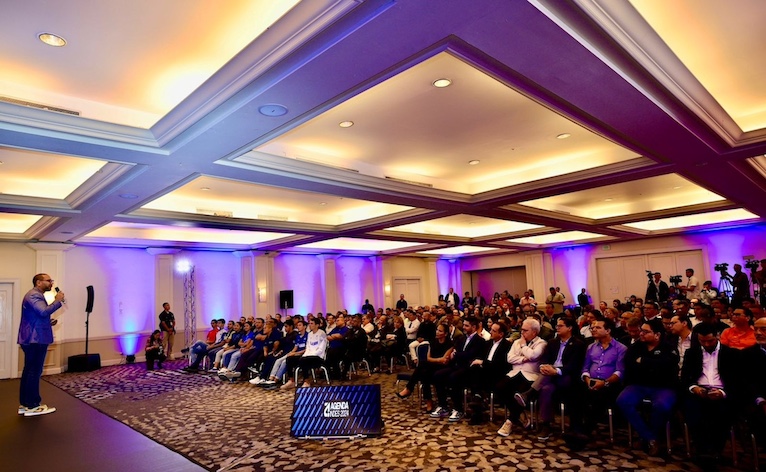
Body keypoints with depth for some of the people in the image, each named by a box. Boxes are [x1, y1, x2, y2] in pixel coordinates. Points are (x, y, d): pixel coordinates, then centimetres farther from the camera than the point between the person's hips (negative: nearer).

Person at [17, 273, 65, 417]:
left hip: (32, 339, 11)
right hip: (36, 340, -11)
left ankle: (24, 404, 18)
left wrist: (48, 323, 15)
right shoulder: (34, 295, -14)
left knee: (29, 371, 13)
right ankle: (32, 406, -2)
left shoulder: (36, 295, 21)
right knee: (34, 372, -6)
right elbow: (44, 311, -31)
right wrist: (58, 301, -20)